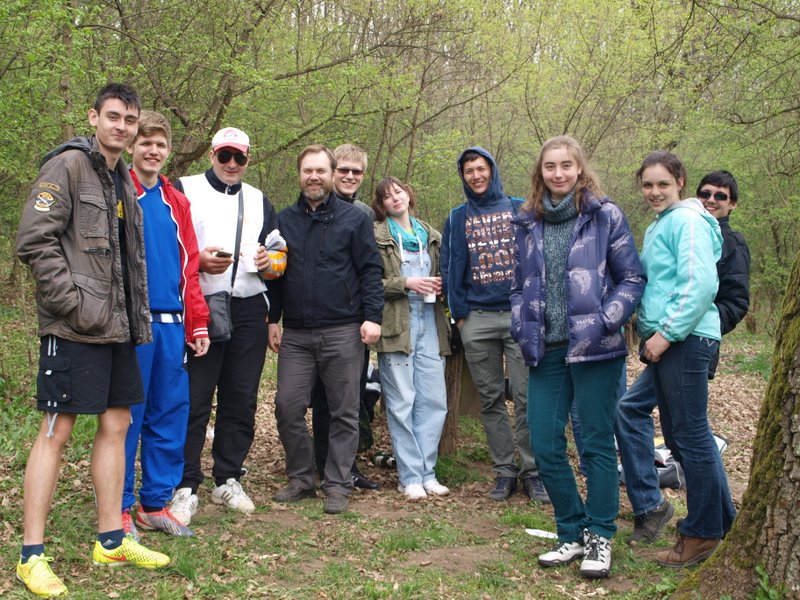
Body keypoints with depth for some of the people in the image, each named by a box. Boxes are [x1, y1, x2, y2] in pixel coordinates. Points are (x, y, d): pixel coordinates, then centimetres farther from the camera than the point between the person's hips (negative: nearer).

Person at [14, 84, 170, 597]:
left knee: (116, 424, 12)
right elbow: (34, 241, -16)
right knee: (57, 431, -5)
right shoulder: (68, 165, -7)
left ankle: (111, 541, 22)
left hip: (118, 327, 9)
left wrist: (138, 316, 13)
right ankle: (32, 555, 3)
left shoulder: (124, 180, 18)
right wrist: (75, 303, -18)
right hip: (74, 328, -8)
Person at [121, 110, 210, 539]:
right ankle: (119, 508, 11)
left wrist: (197, 324, 11)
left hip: (171, 323, 5)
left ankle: (156, 502, 18)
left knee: (171, 415, 7)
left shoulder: (176, 202, 15)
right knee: (126, 416, 0)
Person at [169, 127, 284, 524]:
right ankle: (185, 486, 2)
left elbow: (279, 254, 23)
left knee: (241, 399, 7)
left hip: (248, 312, 5)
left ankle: (228, 480, 18)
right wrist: (197, 261, -16)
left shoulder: (259, 201, 19)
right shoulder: (184, 191, 6)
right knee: (194, 401, -5)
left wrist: (271, 264, 0)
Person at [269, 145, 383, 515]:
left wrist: (372, 316, -9)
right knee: (287, 406, -1)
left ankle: (337, 484, 12)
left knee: (344, 412, 2)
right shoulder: (285, 220, 12)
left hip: (343, 332, -3)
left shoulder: (354, 218, 3)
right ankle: (301, 478, 15)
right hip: (295, 333, 3)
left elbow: (370, 270, 0)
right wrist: (273, 319, 9)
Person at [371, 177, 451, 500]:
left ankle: (427, 471, 12)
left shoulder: (431, 236, 18)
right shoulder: (377, 236, 1)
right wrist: (406, 283, -13)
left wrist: (440, 285, 4)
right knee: (402, 403, -3)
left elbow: (442, 273, 26)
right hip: (396, 324, -5)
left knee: (434, 400, 1)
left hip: (430, 323, 5)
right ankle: (410, 476, 5)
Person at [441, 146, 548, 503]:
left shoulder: (520, 209, 9)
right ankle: (504, 471, 13)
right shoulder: (458, 218, 14)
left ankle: (532, 470, 5)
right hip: (477, 319, 2)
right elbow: (451, 268, 11)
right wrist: (459, 312, 1)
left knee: (527, 397, -4)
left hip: (520, 314, -2)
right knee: (491, 399, 5)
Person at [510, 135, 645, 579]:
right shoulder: (528, 223, 11)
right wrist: (521, 327, 4)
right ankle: (573, 534, 21)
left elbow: (632, 278, -1)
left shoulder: (605, 216, -2)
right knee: (544, 446, 4)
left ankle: (600, 538, 16)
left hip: (594, 350, -4)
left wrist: (604, 322, -14)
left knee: (596, 443, 3)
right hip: (545, 352, 4)